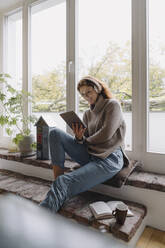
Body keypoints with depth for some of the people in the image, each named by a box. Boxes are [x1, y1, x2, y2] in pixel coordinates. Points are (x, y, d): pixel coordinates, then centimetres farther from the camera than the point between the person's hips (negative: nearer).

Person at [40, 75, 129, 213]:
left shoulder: (113, 104, 3)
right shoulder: (88, 114, 21)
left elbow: (106, 134, -10)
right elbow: (86, 141, 13)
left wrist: (86, 140, 5)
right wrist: (79, 138, -10)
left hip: (109, 158, -7)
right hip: (89, 154, 7)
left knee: (64, 183, -27)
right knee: (55, 133, -9)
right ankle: (57, 181, -15)